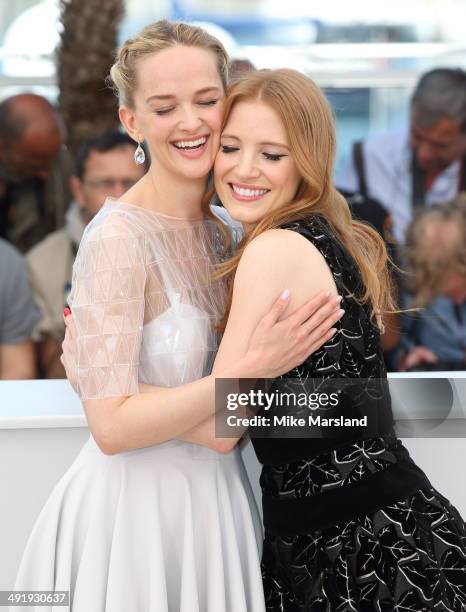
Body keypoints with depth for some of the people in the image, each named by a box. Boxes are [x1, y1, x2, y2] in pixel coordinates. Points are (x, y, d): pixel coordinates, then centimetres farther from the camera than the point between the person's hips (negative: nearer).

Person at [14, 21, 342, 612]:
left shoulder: (215, 230, 6)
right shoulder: (118, 237, -18)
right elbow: (112, 425, -23)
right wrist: (253, 368, -27)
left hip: (209, 493, 7)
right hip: (136, 511, -7)